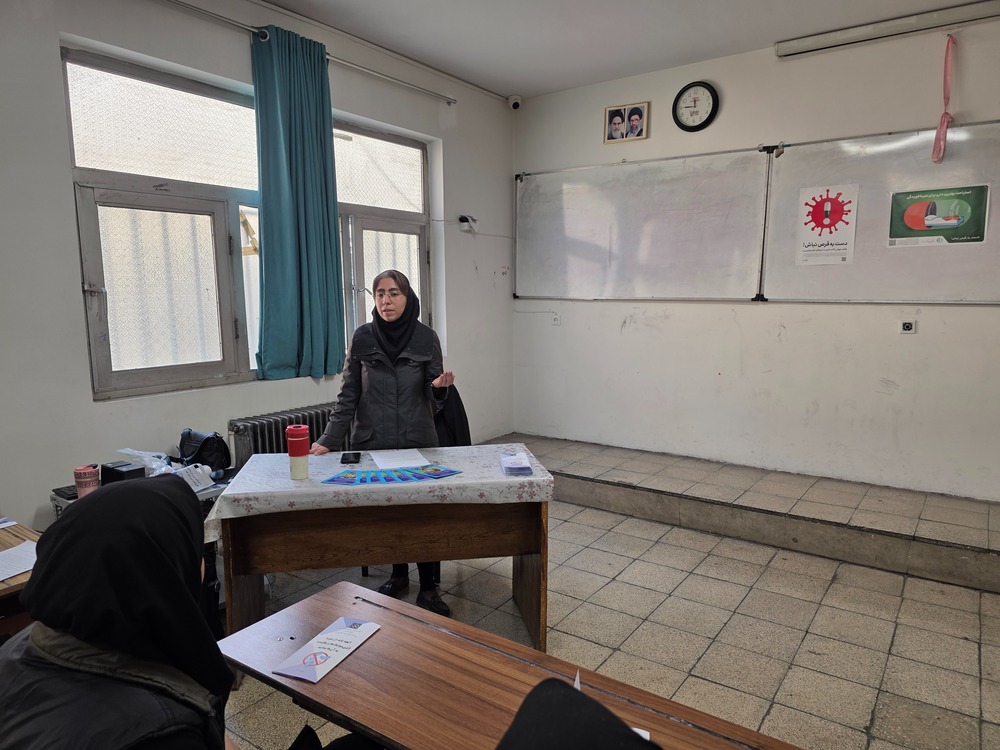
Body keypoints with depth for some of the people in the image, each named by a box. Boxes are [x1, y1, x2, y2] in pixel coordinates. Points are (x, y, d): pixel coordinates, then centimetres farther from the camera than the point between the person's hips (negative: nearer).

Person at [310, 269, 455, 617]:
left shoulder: (426, 338, -4)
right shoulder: (363, 337, -3)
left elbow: (432, 398, 1)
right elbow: (348, 396, 0)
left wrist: (440, 387, -22)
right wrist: (329, 440, -8)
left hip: (418, 443, -1)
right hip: (372, 444, 1)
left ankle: (428, 586, 17)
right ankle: (398, 574, 32)